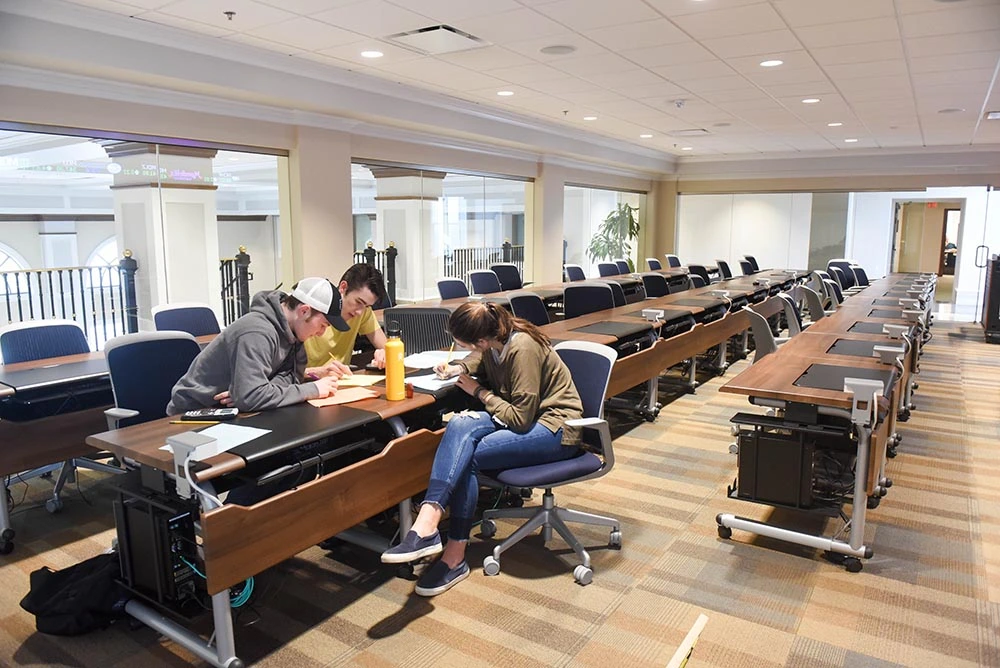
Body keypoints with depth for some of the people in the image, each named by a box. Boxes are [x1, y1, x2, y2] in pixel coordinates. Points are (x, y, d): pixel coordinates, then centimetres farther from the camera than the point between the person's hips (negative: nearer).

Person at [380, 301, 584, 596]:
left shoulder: (522, 348, -25)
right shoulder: (493, 343, -2)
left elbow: (520, 419, -23)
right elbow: (478, 360, 26)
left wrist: (479, 392, -12)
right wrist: (457, 369, 4)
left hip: (555, 428, -7)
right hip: (524, 416, 7)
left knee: (465, 457, -23)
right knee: (460, 425, -22)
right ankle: (428, 522, -25)